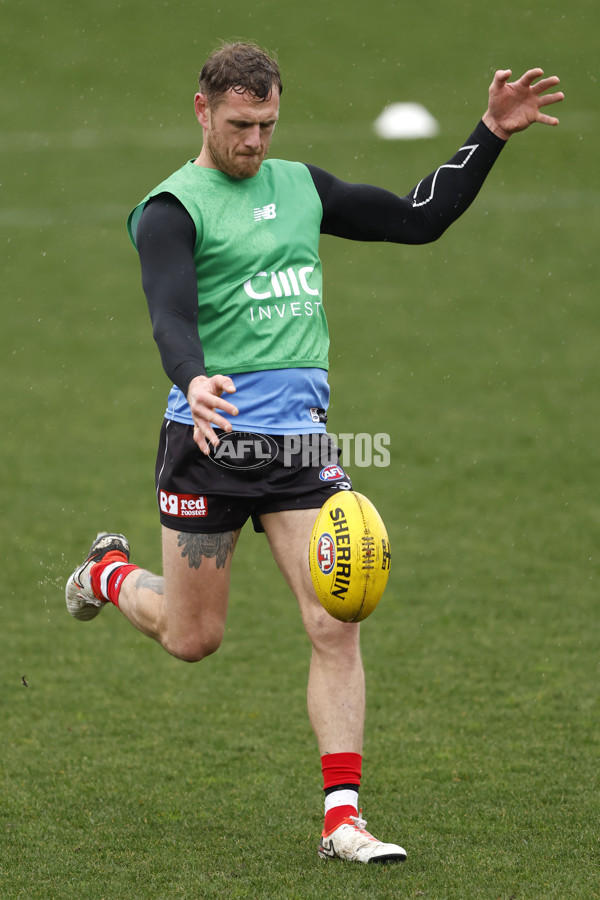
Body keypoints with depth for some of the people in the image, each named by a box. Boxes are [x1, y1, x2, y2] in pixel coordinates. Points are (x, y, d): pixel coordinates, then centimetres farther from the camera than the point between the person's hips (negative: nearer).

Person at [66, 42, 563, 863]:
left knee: (337, 625, -8)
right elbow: (170, 316, -21)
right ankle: (109, 573, 43)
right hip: (210, 441, -4)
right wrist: (195, 382, -42)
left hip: (301, 440, 4)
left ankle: (342, 817, -5)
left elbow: (417, 219, 18)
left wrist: (490, 135, 11)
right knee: (193, 638, 9)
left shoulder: (300, 186, 12)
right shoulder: (173, 209, -7)